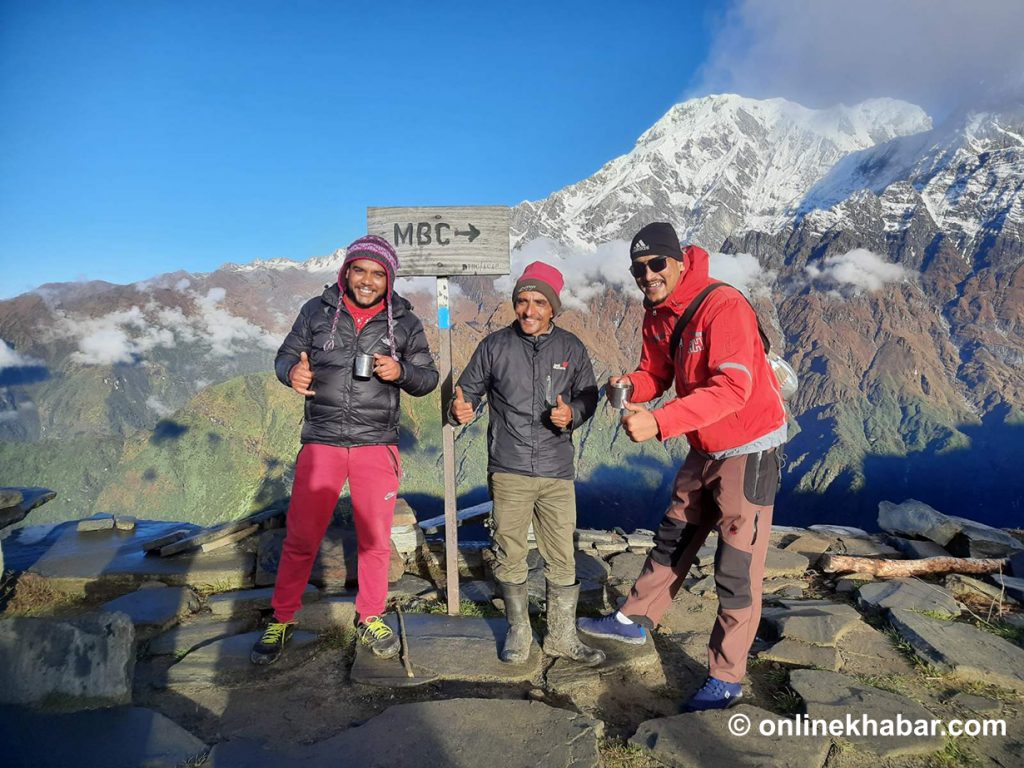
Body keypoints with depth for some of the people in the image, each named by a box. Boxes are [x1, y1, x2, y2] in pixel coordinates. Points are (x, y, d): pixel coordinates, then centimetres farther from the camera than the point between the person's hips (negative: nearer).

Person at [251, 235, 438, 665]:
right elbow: (286, 354, 8)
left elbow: (427, 379, 6)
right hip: (322, 441, 0)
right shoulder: (317, 311, 2)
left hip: (378, 444, 1)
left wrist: (400, 372, -16)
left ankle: (370, 618, 30)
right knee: (301, 538, 3)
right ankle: (282, 621, 23)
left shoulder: (404, 322, 2)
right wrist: (292, 371, -16)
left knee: (375, 540, 10)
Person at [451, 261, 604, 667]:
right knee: (510, 556, 8)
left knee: (562, 559, 8)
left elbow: (588, 395, 11)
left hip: (557, 471, 1)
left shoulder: (571, 348, 4)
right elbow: (470, 387, 5)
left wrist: (572, 413, -11)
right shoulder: (495, 345, 1)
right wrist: (462, 408, -17)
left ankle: (562, 636, 26)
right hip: (508, 471, -1)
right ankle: (518, 631, 28)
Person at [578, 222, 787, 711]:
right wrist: (633, 385, -17)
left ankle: (726, 679, 15)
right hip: (706, 448, 8)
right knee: (673, 538, 20)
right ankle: (635, 621, 37)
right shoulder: (656, 315, 1)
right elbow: (657, 372, 7)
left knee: (737, 566, 0)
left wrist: (659, 422, -42)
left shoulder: (723, 306, -26)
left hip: (750, 448, -8)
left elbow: (733, 389, -34)